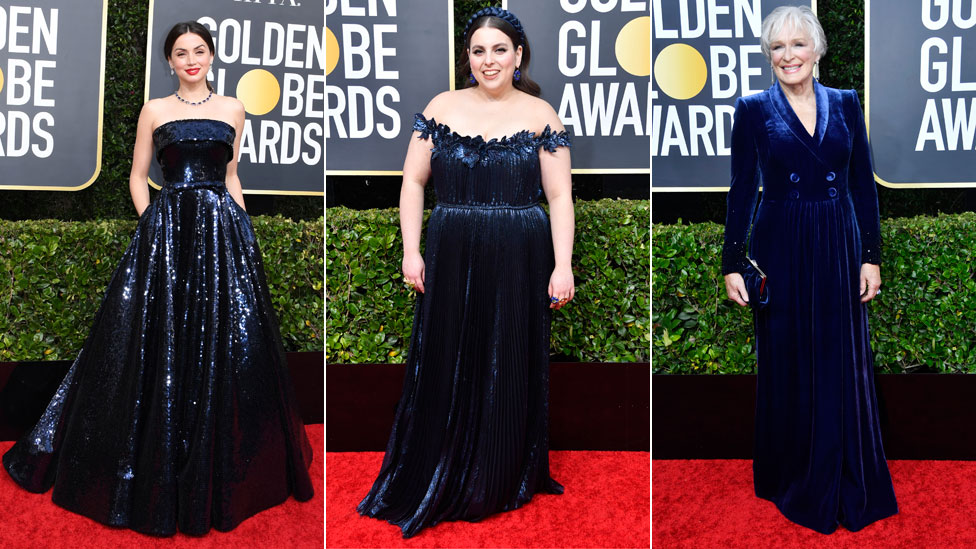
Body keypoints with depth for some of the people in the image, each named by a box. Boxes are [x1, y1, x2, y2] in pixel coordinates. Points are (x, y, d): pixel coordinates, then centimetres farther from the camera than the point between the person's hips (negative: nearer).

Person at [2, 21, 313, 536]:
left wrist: (242, 226, 8)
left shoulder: (232, 109, 12)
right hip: (167, 231, -1)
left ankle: (222, 471, 19)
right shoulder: (155, 110, 8)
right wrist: (152, 225, -4)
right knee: (162, 345, 0)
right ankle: (162, 470, 14)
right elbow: (138, 176, 9)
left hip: (222, 232, 1)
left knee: (224, 345, 3)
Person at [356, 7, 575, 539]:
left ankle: (500, 484, 27)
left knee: (508, 370, 8)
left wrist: (562, 266, -9)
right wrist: (411, 251, -4)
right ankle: (440, 484, 26)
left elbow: (559, 196, -1)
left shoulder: (541, 115, 2)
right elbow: (413, 180, 5)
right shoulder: (442, 107, 5)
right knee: (446, 369, 7)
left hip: (518, 262, -1)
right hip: (450, 259, 1)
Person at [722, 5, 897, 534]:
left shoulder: (845, 103, 7)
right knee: (787, 368, 7)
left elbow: (864, 185, 6)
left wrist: (871, 256, 1)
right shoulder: (753, 109, 0)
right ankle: (792, 478, 25)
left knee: (844, 367, 7)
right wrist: (733, 263, -5)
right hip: (781, 252, -2)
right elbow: (741, 190, -1)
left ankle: (849, 486, 23)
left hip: (838, 249, 2)